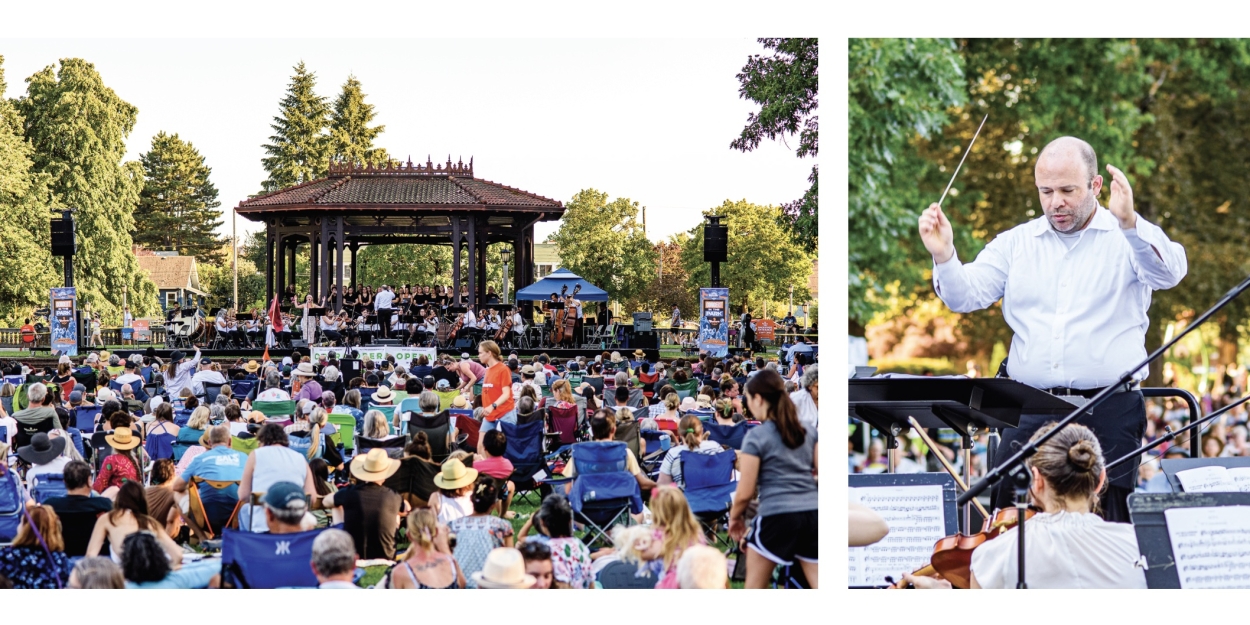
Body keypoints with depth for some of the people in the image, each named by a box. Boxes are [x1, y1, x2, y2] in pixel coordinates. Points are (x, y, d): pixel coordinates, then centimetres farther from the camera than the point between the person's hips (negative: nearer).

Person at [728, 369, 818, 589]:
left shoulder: (756, 437, -4)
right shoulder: (809, 431, 11)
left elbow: (745, 493, -4)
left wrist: (735, 517, 13)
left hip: (777, 517, -5)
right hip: (812, 514, 5)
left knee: (755, 587, 12)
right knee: (817, 583, 3)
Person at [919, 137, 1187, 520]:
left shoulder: (1131, 237, 2)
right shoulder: (1016, 243, 12)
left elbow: (1170, 273, -17)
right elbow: (966, 296, 5)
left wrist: (1129, 223, -35)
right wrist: (944, 257, -16)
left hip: (1109, 414, -3)